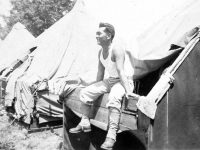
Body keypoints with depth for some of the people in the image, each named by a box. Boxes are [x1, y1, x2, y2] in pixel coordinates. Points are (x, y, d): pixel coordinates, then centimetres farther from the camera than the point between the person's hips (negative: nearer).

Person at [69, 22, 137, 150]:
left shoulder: (116, 50, -21)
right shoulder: (101, 52, 5)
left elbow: (121, 71, -32)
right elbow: (100, 72, 16)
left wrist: (127, 90, -40)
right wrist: (97, 88, 22)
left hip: (124, 81, -9)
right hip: (110, 81, 9)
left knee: (113, 98, -40)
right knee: (85, 93, 1)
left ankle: (111, 135, -40)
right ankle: (85, 124, 14)